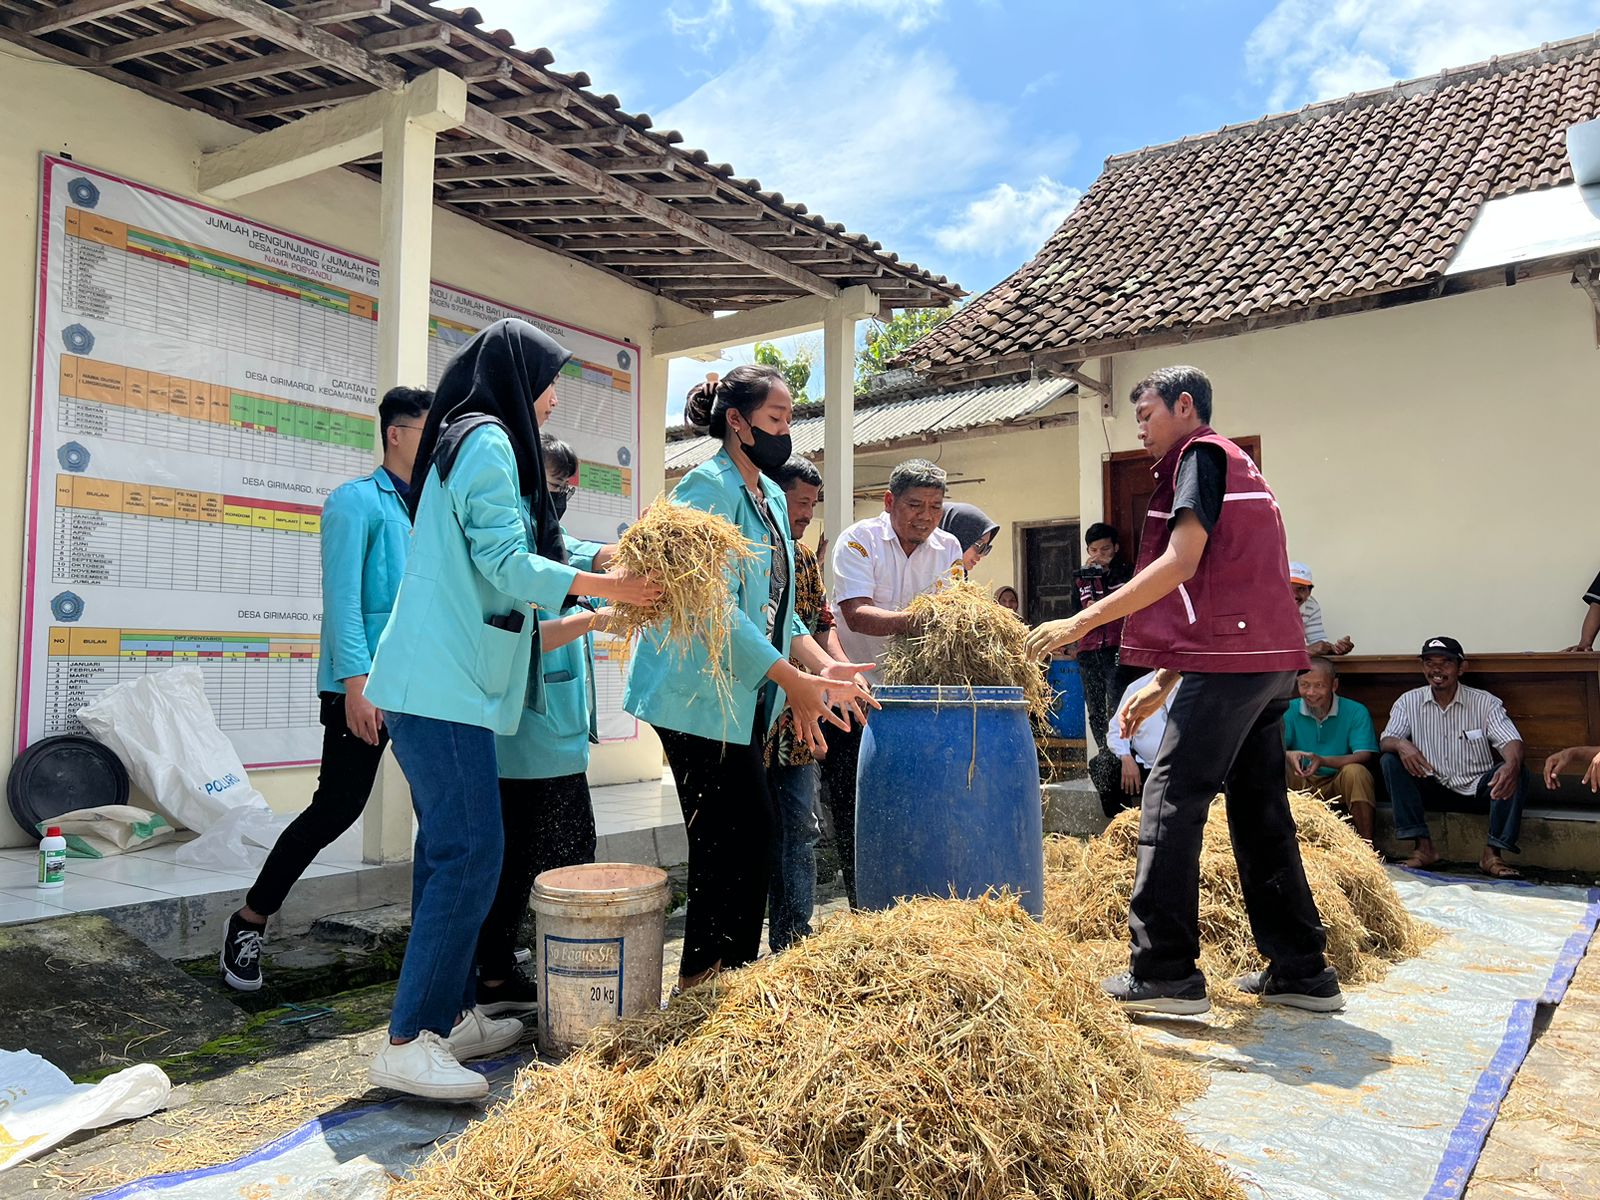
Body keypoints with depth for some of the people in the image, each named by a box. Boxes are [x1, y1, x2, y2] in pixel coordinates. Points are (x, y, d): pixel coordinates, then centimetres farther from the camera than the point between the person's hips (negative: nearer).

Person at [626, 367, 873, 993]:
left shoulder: (771, 496, 15)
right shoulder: (707, 486, -12)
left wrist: (821, 664, 1)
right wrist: (792, 679, -22)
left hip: (746, 695, 9)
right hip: (701, 692, -9)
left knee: (746, 837, 11)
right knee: (742, 835, -7)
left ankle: (721, 979, 23)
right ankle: (702, 979, 8)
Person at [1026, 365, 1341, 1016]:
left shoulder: (1202, 453, -2)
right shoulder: (1238, 466, 27)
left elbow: (1180, 564, -16)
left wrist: (1083, 620, -17)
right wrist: (1161, 684, 24)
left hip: (1231, 660, -10)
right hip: (1269, 659, 10)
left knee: (1170, 802, -8)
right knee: (1259, 811, 13)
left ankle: (1164, 973, -6)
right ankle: (1301, 970, 19)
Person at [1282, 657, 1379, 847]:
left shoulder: (1356, 712, -4)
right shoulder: (1289, 711, 1)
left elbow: (1364, 756, -17)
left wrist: (1322, 761, -34)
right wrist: (1288, 755, -37)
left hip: (1337, 786, -1)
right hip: (1301, 785, 1)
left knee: (1355, 771, -32)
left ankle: (1366, 845, -25)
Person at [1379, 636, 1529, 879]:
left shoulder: (1485, 702, -3)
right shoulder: (1408, 702, 1)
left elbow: (1511, 741, -16)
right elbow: (1386, 741, -8)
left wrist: (1512, 764, -42)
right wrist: (1401, 745, -35)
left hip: (1477, 789, -1)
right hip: (1432, 789, 1)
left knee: (1517, 773, -27)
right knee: (1391, 761, -23)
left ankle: (1492, 853, -23)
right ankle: (1423, 847, -22)